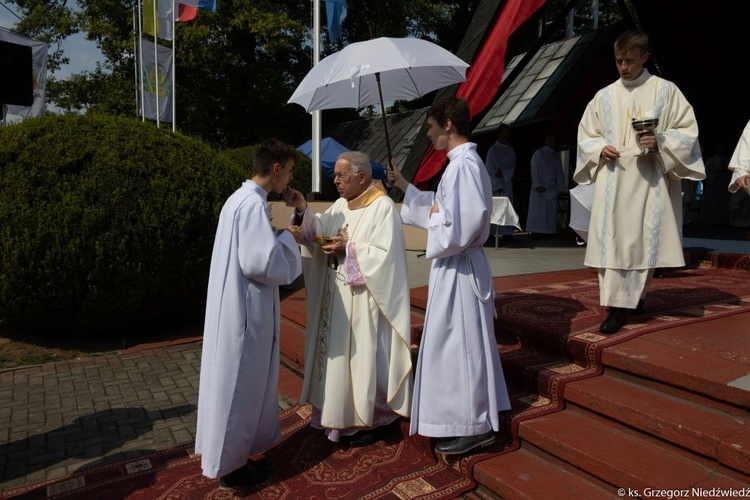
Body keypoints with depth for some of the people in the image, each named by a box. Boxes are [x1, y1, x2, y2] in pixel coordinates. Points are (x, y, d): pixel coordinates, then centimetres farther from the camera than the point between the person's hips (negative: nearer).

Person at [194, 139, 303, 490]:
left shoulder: (240, 197, 10)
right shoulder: (254, 203, -20)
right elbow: (261, 263, -25)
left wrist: (280, 240, 11)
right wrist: (288, 239, -9)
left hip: (233, 304, 10)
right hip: (244, 308, -10)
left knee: (234, 381, 20)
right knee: (240, 384, 4)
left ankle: (226, 451, 36)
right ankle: (230, 465, 21)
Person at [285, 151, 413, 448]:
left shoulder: (383, 207, -13)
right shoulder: (341, 205, 11)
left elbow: (385, 255, -19)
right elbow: (318, 232, 4)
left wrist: (348, 248, -20)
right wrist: (303, 210, -9)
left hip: (364, 300, -8)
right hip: (338, 297, 8)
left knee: (365, 356, 3)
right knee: (340, 355, 15)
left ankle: (374, 421, 21)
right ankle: (347, 417, 31)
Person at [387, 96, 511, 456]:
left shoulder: (463, 165, -19)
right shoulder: (464, 162, 12)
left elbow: (460, 226, -27)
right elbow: (447, 209, 20)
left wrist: (434, 216, -9)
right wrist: (405, 187, 19)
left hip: (457, 269, -10)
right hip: (457, 266, 10)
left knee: (457, 346, 1)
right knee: (463, 345, 18)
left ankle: (471, 427, 17)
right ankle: (475, 420, 34)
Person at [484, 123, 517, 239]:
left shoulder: (510, 150, 13)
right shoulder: (493, 150, 0)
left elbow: (512, 167, 10)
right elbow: (490, 169, -4)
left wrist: (503, 173, -10)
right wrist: (498, 185, -10)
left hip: (506, 182, 4)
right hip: (495, 185, -4)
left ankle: (507, 233, -4)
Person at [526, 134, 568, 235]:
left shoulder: (556, 156, 16)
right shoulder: (538, 153, 3)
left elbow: (560, 172, 13)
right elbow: (534, 170, -5)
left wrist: (560, 188, 4)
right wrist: (537, 185, -15)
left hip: (552, 188, 5)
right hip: (540, 187, -5)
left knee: (551, 211, 0)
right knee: (538, 210, -7)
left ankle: (547, 231, 3)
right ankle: (536, 232, -5)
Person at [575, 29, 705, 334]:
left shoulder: (665, 91, 5)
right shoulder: (604, 96, 11)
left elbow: (688, 131, 3)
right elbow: (585, 136, 14)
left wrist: (660, 141, -15)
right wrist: (600, 148, -7)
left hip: (649, 180, -1)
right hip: (613, 180, 1)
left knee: (645, 240, 4)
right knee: (613, 241, -6)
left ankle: (636, 297, 22)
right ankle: (618, 306, 0)